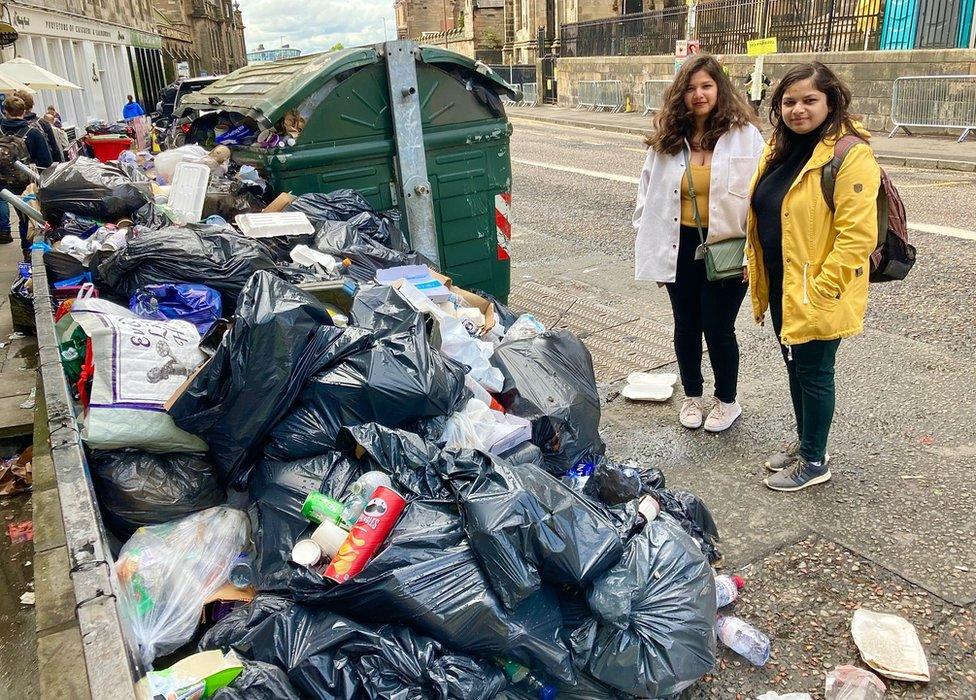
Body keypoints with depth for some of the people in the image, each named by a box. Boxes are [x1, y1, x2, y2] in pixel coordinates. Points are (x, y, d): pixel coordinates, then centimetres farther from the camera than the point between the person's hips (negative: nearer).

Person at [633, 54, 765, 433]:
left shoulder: (744, 135, -8)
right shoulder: (666, 139, 0)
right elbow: (649, 197, 5)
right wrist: (654, 252, 3)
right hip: (680, 248, 3)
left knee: (717, 328, 5)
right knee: (686, 326, 15)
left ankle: (727, 400, 29)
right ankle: (692, 395, 36)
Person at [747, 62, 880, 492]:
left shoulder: (850, 155, -18)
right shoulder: (779, 150, 8)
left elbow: (857, 235, -23)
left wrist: (819, 291, -23)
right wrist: (755, 269, 14)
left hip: (818, 293, -8)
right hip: (780, 286, 8)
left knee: (813, 371, 5)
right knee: (795, 365, 20)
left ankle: (814, 461, 22)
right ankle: (804, 442, 38)